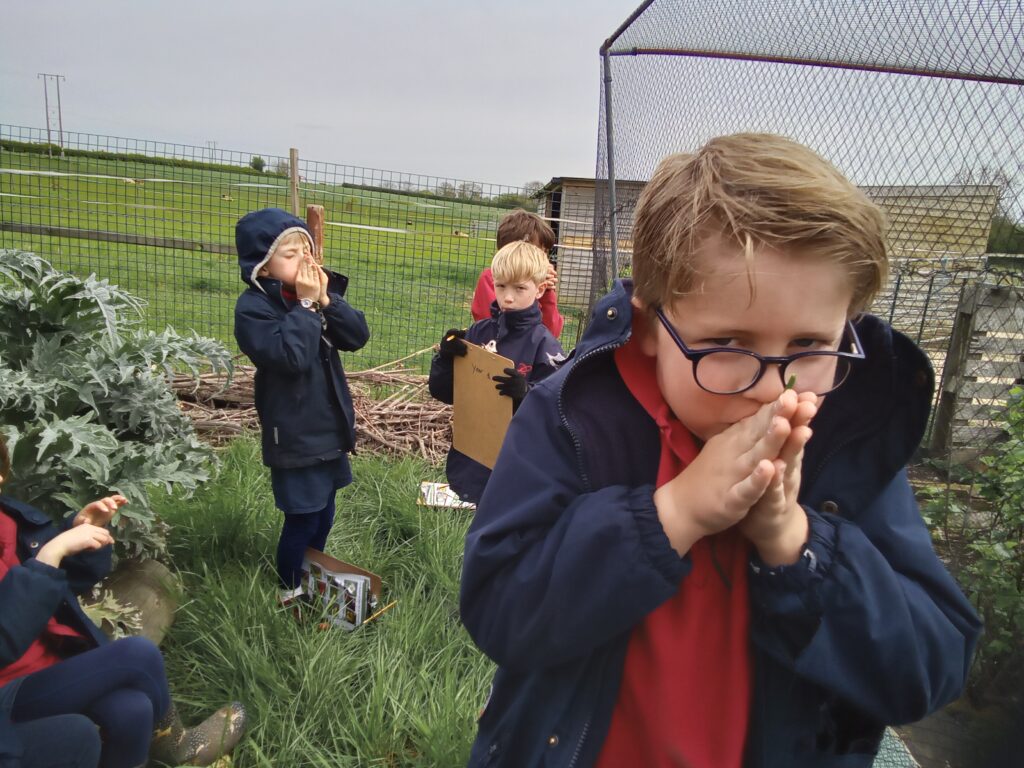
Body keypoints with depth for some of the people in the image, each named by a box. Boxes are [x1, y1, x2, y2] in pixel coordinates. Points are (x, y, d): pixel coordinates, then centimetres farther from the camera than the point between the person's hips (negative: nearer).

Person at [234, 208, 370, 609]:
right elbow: (291, 356, -29)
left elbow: (358, 335, -5)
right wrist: (306, 305, -23)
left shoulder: (315, 289, 4)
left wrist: (325, 298, -17)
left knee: (324, 511, 19)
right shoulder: (253, 307, -16)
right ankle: (290, 591, 28)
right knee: (302, 516, 4)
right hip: (294, 433, -6)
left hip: (331, 425, 7)